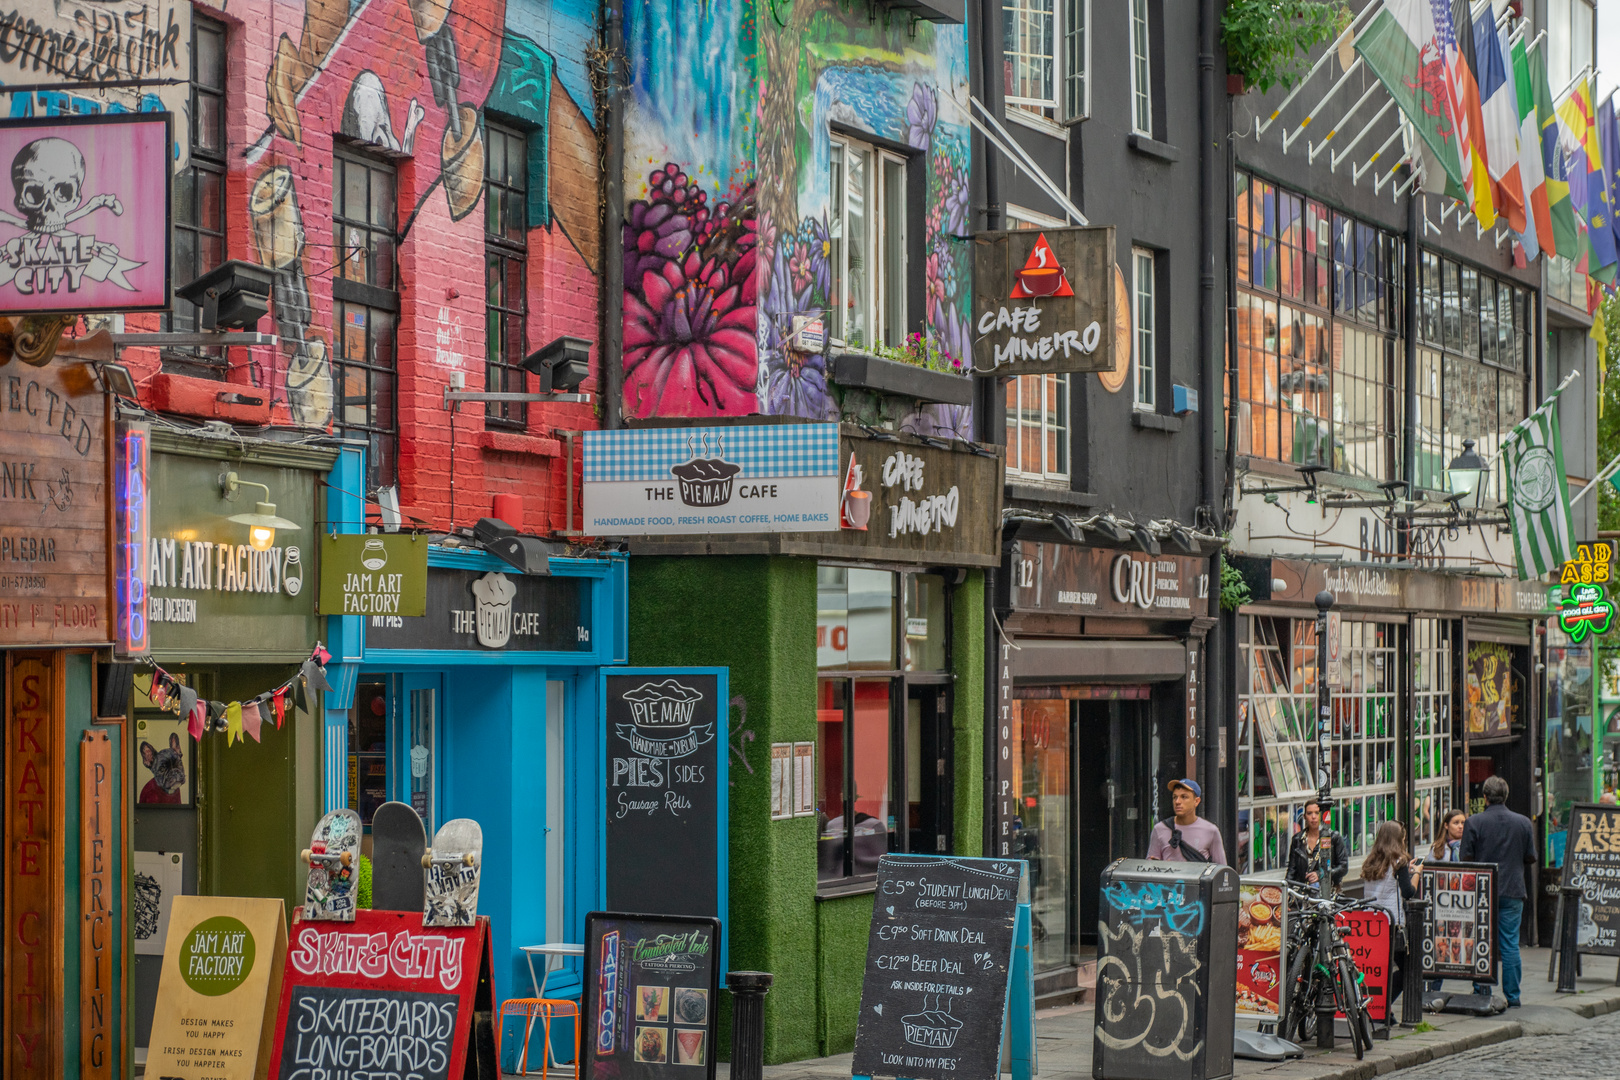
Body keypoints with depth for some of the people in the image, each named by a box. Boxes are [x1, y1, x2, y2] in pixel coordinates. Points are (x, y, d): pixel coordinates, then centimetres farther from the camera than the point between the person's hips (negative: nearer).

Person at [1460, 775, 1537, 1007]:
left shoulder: (1474, 822, -7)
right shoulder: (1523, 823, 0)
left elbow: (1466, 859, -7)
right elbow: (1531, 859, 7)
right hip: (1512, 892, 2)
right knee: (1510, 945, 5)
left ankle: (1482, 993, 6)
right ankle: (1512, 997, 6)